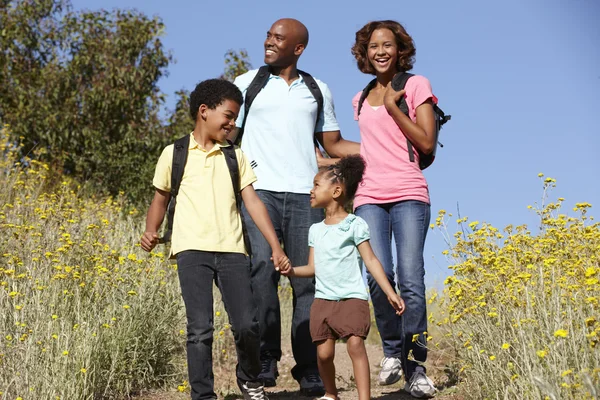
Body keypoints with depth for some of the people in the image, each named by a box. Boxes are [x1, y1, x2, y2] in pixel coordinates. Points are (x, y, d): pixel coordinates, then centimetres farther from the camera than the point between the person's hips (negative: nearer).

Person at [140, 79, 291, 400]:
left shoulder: (235, 157, 15)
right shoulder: (175, 154, 9)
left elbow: (252, 201, 9)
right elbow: (160, 198, 16)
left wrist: (276, 246, 0)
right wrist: (151, 232, -2)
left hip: (232, 250, 2)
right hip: (192, 250, -2)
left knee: (246, 324, -5)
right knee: (200, 329, -8)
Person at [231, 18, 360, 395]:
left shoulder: (318, 91, 18)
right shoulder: (247, 84, 13)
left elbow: (334, 145, 20)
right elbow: (226, 136, 11)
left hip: (305, 195, 2)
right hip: (259, 191, -2)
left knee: (308, 280, -3)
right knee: (261, 269, -21)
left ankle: (309, 370, 2)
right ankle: (265, 357, -12)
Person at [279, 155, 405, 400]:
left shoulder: (354, 224, -2)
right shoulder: (315, 230, 14)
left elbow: (371, 261, -5)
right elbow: (313, 267, 15)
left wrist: (390, 292, -12)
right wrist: (293, 271, -6)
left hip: (352, 298, -5)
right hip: (323, 299, 5)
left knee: (355, 344, -19)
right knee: (324, 353, 1)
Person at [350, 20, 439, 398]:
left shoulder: (417, 85, 5)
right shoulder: (361, 99, 20)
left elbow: (427, 144, -3)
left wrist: (393, 107, -7)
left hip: (409, 193, -3)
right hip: (370, 196, 3)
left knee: (411, 279, -14)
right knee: (378, 275, -16)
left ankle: (416, 365, -2)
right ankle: (392, 352, 4)